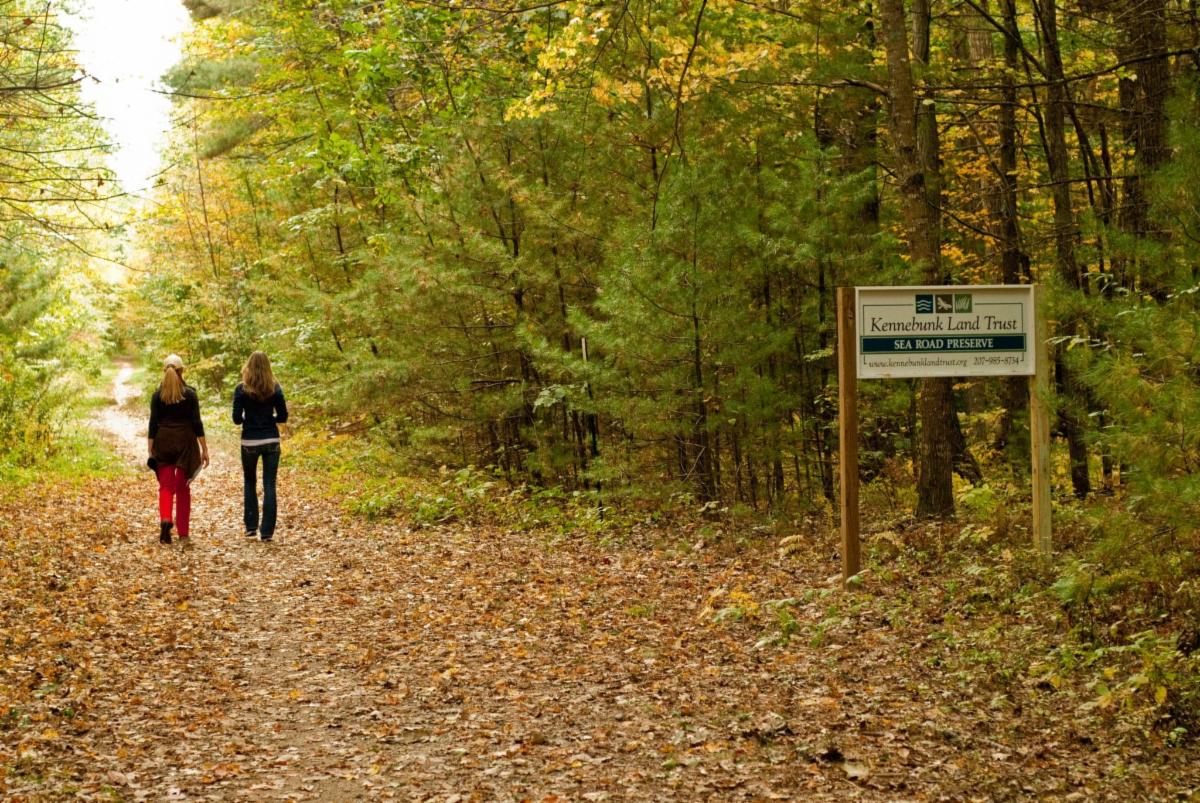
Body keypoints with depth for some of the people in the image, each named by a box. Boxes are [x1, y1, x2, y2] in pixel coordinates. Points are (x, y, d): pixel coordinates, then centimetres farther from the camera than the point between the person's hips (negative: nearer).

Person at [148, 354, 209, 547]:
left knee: (166, 485, 6)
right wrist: (204, 449, 0)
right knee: (183, 488, 8)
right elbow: (197, 423, -5)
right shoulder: (190, 394, -3)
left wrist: (150, 451, 2)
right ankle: (183, 535, 8)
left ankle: (165, 519, -22)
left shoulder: (157, 396, -1)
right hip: (186, 443, 0)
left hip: (163, 443, 0)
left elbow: (153, 424, -3)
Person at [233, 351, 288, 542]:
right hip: (271, 441, 1)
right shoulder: (275, 388, -3)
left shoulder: (241, 389, -6)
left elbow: (237, 419, -7)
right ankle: (267, 532, -1)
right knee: (269, 486, 3)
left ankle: (251, 527, 16)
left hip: (249, 442, -1)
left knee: (249, 483, 18)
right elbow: (283, 416, -1)